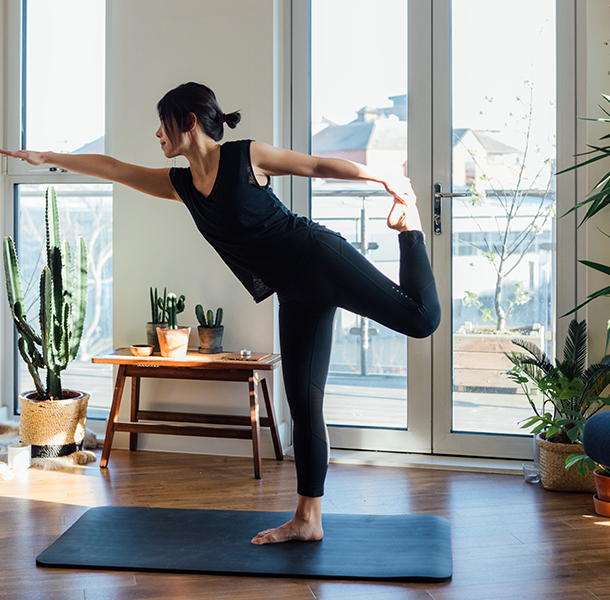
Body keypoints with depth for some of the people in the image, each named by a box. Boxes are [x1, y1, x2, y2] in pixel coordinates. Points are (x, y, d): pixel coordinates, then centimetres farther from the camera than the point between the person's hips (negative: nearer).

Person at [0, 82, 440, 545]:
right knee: (303, 400, 4)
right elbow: (110, 167, 18)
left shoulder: (246, 157, -6)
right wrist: (46, 158, 22)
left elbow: (319, 166, -2)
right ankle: (308, 520, 10)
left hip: (319, 258, -6)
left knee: (421, 318, -18)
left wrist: (386, 181, 1)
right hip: (296, 295, 6)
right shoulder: (180, 185, 12)